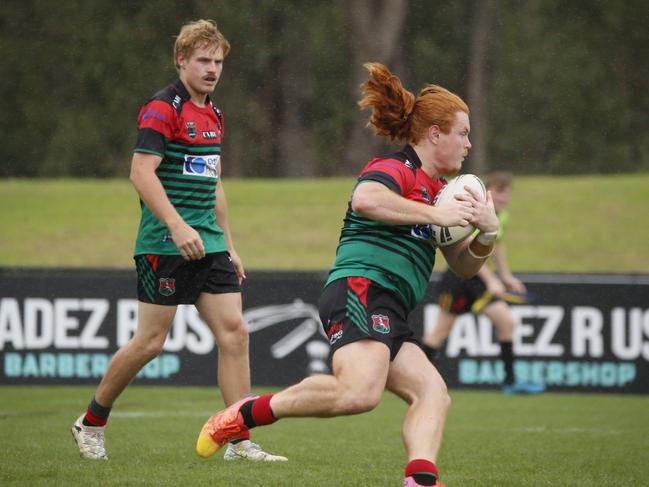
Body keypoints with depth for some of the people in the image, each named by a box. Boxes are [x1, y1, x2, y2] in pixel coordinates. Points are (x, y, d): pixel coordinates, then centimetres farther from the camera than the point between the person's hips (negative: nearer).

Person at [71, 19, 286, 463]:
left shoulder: (213, 115, 17)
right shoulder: (163, 108, -10)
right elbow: (141, 172, -20)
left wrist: (228, 244, 24)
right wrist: (177, 225, -28)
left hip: (208, 243, 8)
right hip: (166, 244, -8)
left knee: (234, 333, -3)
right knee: (151, 341, -3)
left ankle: (240, 441, -3)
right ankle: (91, 423, 16)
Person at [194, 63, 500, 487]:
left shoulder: (437, 190, 27)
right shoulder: (396, 170, -1)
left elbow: (465, 266, 30)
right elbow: (365, 200, -26)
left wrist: (487, 233, 9)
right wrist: (435, 215, -20)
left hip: (389, 317, 10)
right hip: (360, 290, -10)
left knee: (433, 391, -10)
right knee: (360, 391, -31)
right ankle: (246, 414, -18)